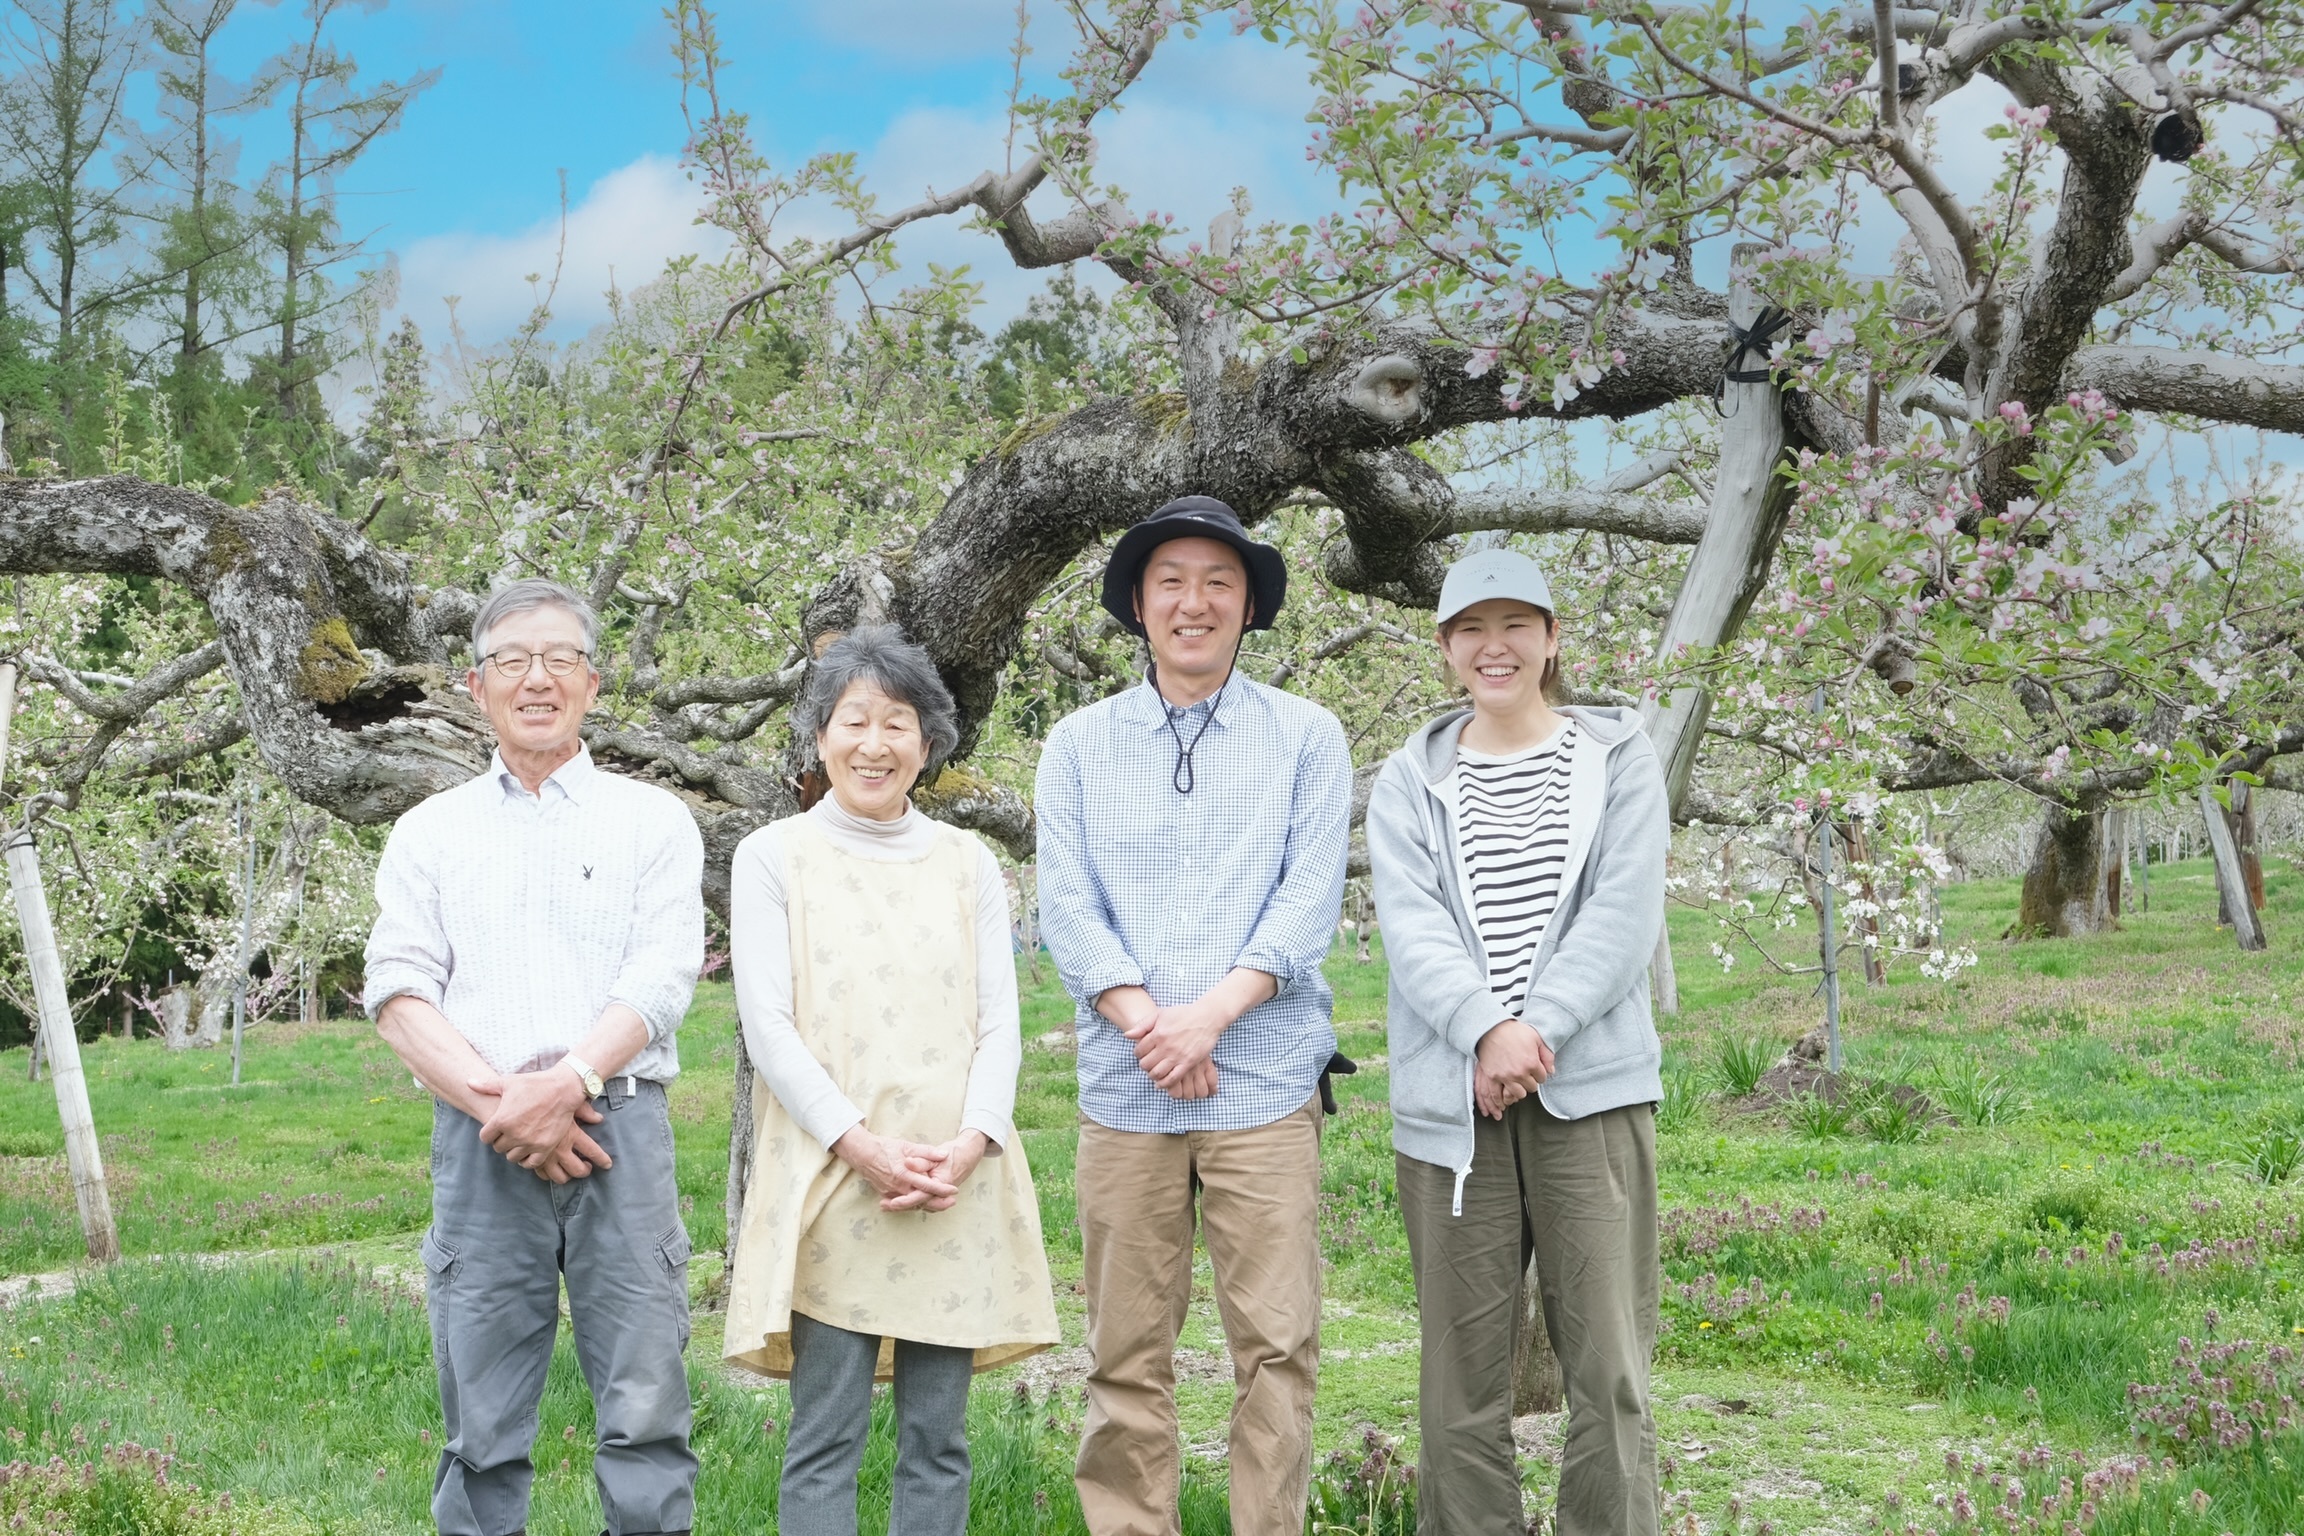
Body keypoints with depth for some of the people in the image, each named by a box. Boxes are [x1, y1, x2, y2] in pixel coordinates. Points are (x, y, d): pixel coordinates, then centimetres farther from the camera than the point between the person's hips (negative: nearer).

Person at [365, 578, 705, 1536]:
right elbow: (397, 991, 3)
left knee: (644, 1412, -3)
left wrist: (568, 1083, -17)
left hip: (619, 1129, -1)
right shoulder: (430, 832, 15)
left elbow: (662, 980, -2)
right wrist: (499, 1100, -12)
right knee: (481, 1426, 3)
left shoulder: (653, 821, 11)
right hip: (480, 1141, 1)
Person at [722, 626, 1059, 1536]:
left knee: (938, 1436, 5)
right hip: (830, 1182, -3)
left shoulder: (967, 864, 13)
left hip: (956, 1187, 3)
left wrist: (971, 1141, -10)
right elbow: (767, 1024, -2)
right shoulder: (773, 858, 5)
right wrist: (860, 1146, -13)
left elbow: (999, 1023, 8)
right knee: (826, 1437, -4)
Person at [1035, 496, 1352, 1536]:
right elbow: (1063, 903, 2)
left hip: (1266, 1088, -1)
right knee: (1125, 1356, 4)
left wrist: (1209, 1014, -14)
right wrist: (1147, 1024, -12)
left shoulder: (1307, 737, 7)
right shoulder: (1079, 745, 11)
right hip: (1122, 1091, 1)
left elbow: (1311, 898, -2)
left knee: (1276, 1345, -2)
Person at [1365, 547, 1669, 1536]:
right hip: (1450, 1104, 1)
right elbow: (1410, 926, -3)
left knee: (1609, 1370, -3)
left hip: (1591, 1091, -1)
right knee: (1462, 1374, 3)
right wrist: (1486, 1032, -19)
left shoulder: (1616, 759, 9)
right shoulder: (1410, 780, 11)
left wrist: (1536, 1029, -15)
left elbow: (1624, 917, -3)